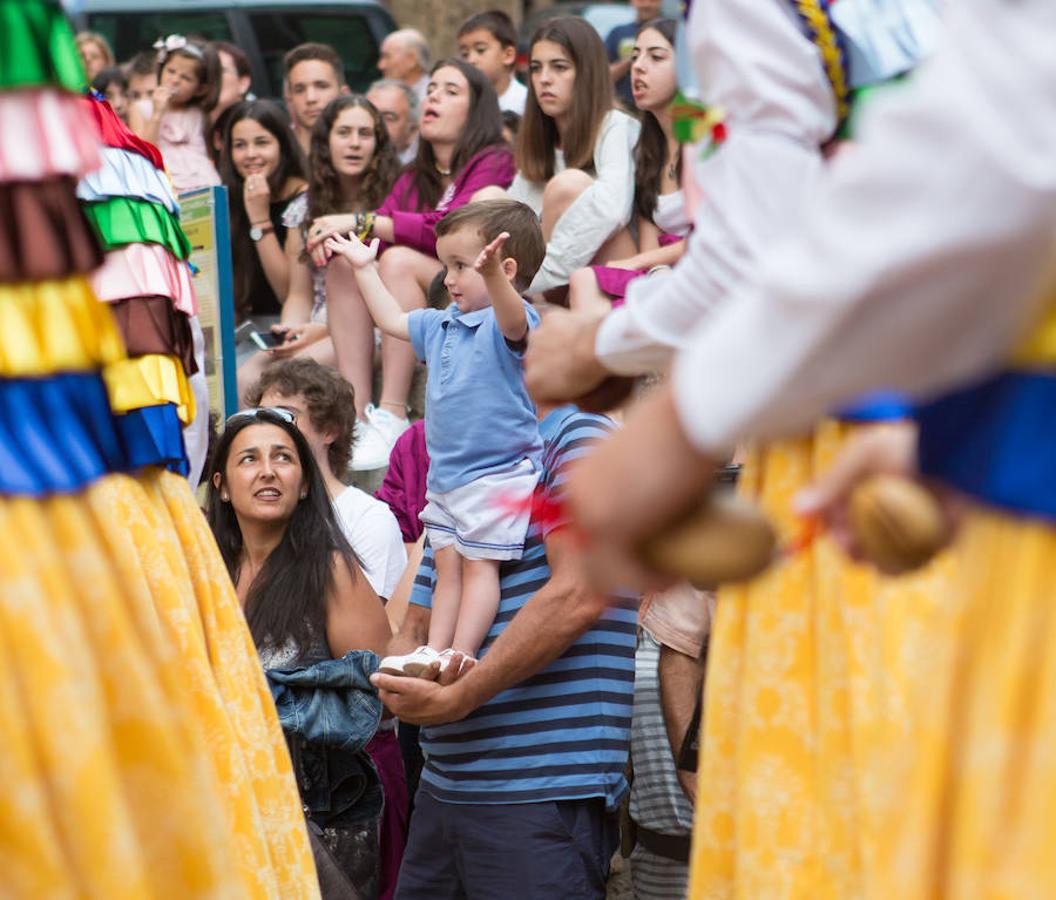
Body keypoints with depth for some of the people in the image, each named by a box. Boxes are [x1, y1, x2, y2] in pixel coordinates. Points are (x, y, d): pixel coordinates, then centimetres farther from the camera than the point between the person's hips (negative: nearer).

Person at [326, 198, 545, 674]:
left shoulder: (511, 318, -13)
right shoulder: (442, 325, 14)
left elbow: (513, 322, -38)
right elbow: (393, 320, 30)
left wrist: (491, 273, -57)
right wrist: (365, 268, 32)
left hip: (498, 474, -8)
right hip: (445, 479, 9)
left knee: (479, 564, -8)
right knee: (447, 566, 8)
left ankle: (461, 655, -10)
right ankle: (433, 650, 7)